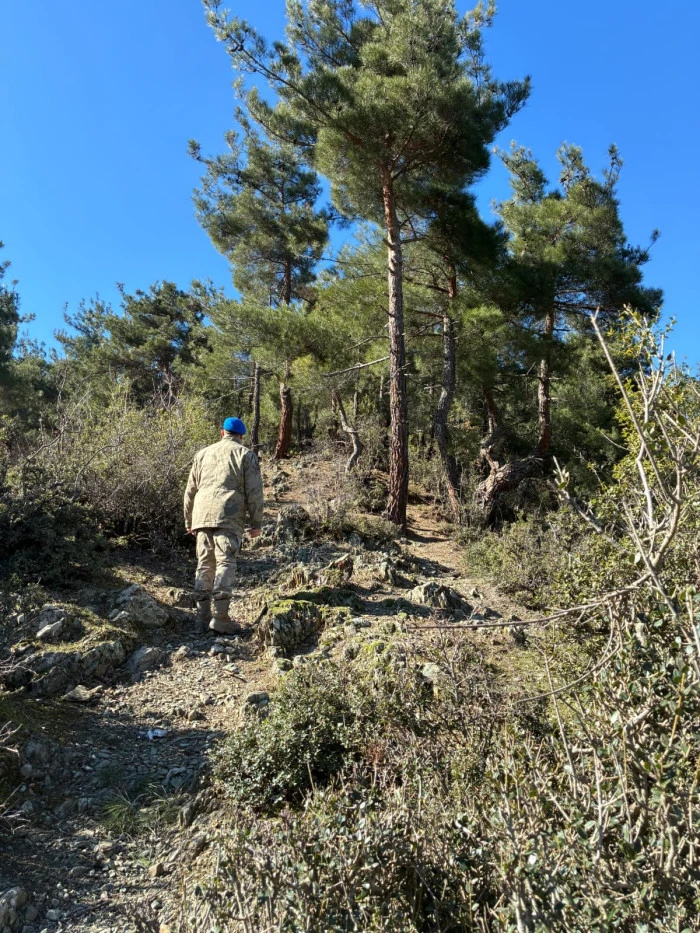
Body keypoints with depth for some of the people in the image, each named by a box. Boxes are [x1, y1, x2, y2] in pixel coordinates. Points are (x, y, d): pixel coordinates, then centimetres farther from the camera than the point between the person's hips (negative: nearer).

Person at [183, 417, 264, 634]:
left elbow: (190, 490, 21)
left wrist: (188, 520, 26)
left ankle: (203, 614, 8)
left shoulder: (203, 453, 21)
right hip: (229, 517, -4)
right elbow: (254, 492, 0)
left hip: (202, 516, 4)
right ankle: (220, 616, -13)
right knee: (225, 562, -6)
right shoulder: (246, 455, 8)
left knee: (204, 563, 10)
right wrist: (257, 522, 3)